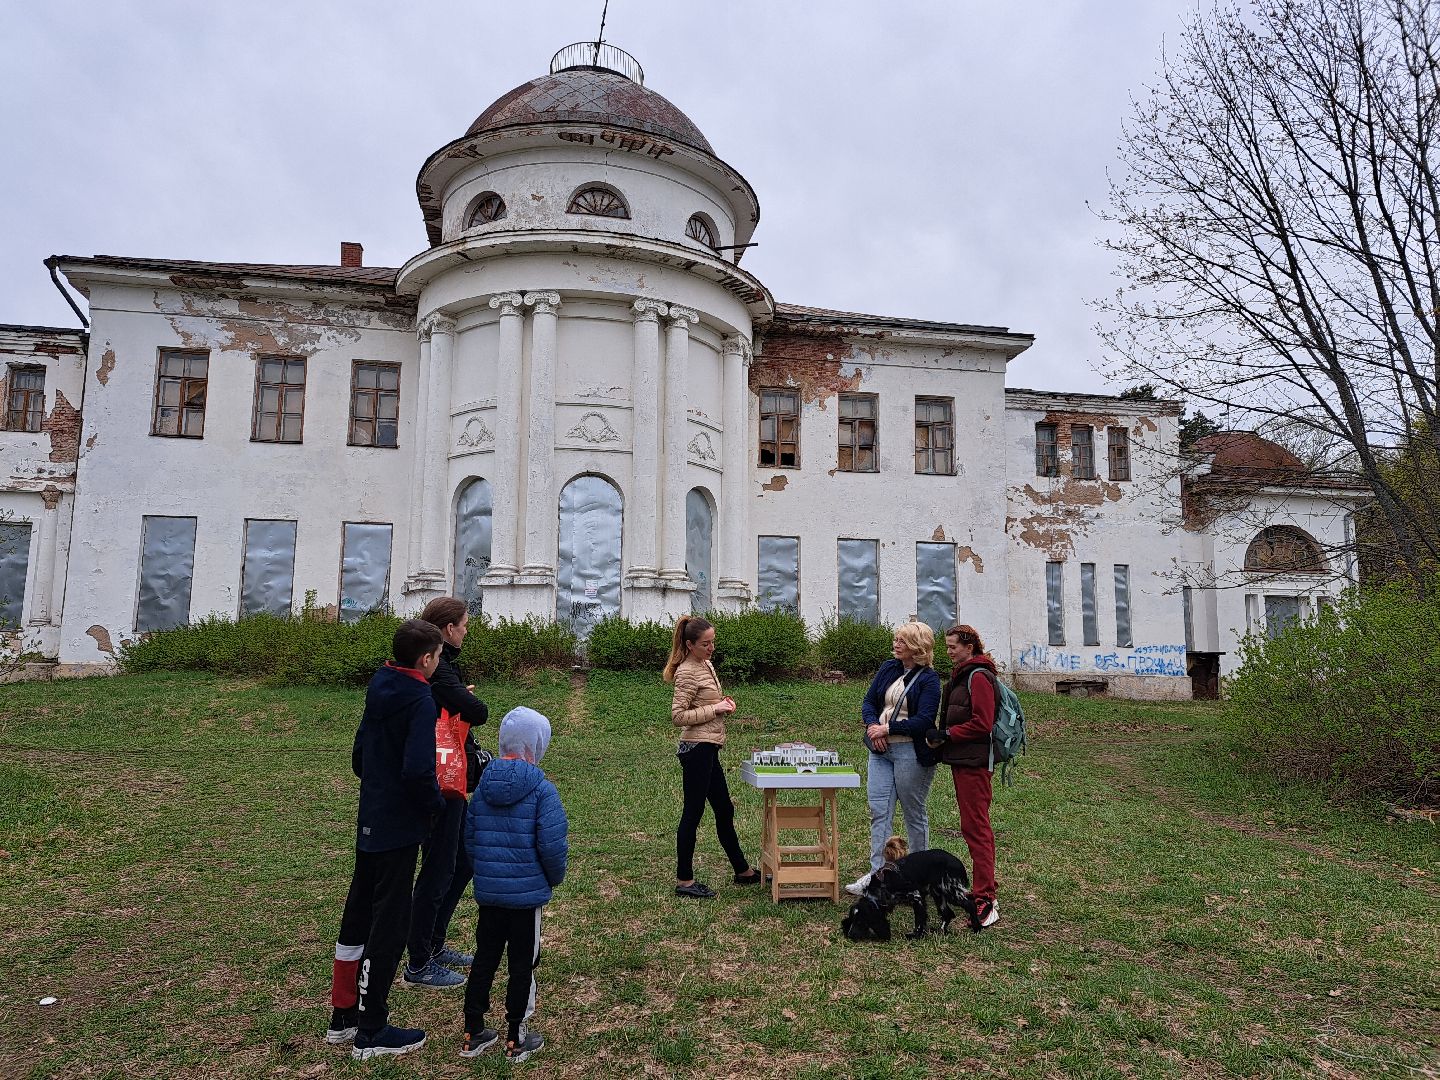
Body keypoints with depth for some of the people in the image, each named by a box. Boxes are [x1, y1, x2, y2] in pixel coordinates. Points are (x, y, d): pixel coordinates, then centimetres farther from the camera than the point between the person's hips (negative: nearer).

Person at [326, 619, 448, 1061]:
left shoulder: (379, 691, 5)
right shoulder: (420, 702, -21)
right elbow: (418, 771, -28)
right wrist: (438, 805, -12)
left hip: (370, 821, 9)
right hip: (399, 829, -8)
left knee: (359, 912, 18)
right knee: (389, 923, 3)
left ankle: (343, 1016, 32)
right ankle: (371, 1032, 15)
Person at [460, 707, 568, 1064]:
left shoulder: (483, 785, 0)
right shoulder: (542, 789, -17)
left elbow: (469, 835, 6)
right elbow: (552, 844, -19)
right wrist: (555, 877, 0)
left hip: (487, 891, 5)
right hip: (527, 892, -5)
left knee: (484, 959, 17)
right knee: (522, 965, 9)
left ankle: (473, 1034, 29)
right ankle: (515, 1040, 21)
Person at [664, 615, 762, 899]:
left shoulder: (706, 665, 14)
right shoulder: (687, 672, -15)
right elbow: (678, 716, -19)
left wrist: (723, 704, 6)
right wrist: (715, 710, -17)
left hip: (707, 749, 10)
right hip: (697, 749, -10)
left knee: (724, 810, 18)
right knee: (693, 813, -1)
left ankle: (742, 871, 30)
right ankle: (684, 881, 9)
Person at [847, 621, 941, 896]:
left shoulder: (928, 679, -8)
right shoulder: (887, 669, 9)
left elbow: (923, 721, -17)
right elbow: (868, 702, 9)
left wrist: (887, 729, -17)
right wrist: (873, 726, -10)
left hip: (911, 753, -5)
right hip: (880, 750, 5)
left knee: (913, 813, 8)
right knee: (879, 811, 1)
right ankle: (877, 873, 5)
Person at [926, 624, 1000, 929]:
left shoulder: (978, 677, -14)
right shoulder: (962, 674, 18)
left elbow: (982, 724, -20)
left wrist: (947, 735, -15)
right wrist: (943, 737, 8)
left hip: (973, 763, -10)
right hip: (962, 760, 11)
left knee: (976, 828, -9)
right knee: (974, 826, 15)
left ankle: (985, 900, -6)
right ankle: (984, 890, 25)